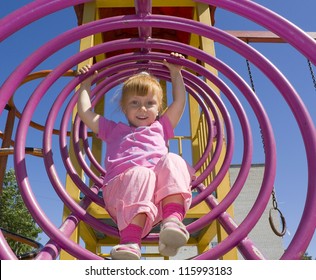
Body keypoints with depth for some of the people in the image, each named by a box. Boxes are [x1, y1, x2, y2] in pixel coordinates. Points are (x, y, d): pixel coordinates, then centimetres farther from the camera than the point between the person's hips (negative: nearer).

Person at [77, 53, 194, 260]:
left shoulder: (160, 127, 40)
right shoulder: (114, 130, 36)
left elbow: (180, 102, 36)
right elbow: (85, 113, 32)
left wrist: (176, 73, 40)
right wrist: (86, 85, 40)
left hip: (162, 191, 2)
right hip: (122, 183, -1)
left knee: (172, 161, -30)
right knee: (142, 174, -37)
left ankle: (173, 219, -51)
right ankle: (130, 241, -54)